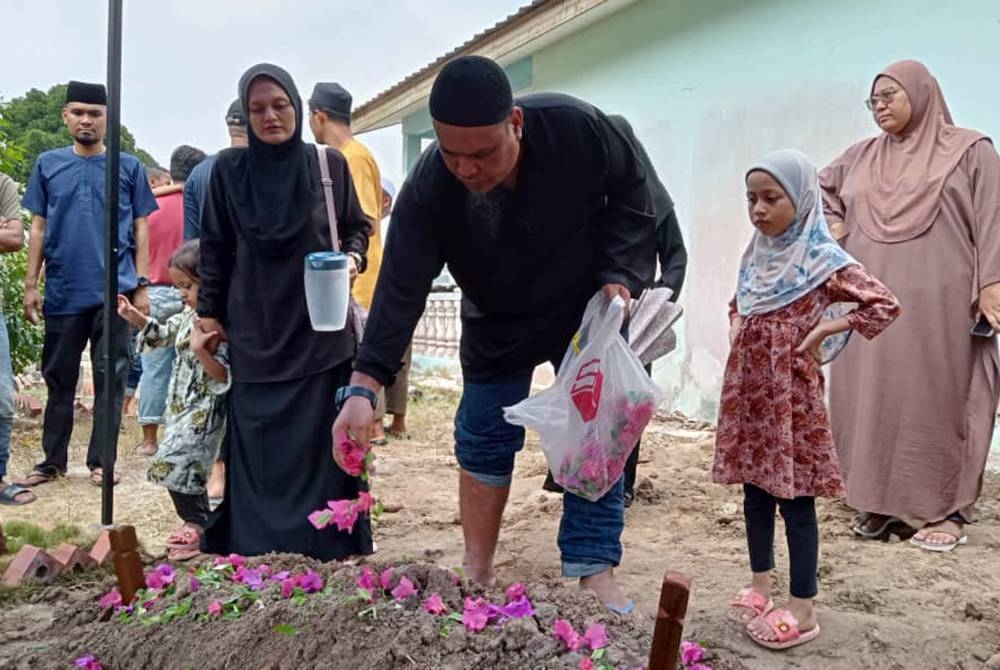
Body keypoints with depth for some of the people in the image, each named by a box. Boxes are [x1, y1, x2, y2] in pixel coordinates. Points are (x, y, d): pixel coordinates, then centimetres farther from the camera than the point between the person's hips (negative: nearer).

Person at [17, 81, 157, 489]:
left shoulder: (129, 167, 3)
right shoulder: (48, 165, 8)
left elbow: (140, 229, 5)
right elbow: (38, 228, 10)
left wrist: (141, 286, -1)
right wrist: (30, 283, 3)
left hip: (114, 290, -1)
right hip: (62, 292, 2)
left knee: (110, 379, 4)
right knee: (58, 378, 9)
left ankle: (100, 461, 13)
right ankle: (53, 460, 20)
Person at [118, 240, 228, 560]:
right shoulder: (189, 315, 6)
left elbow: (225, 376, -25)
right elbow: (163, 334, 25)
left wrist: (201, 351, -37)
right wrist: (134, 316, 13)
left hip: (203, 411, -10)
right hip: (183, 407, 10)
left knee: (174, 463, -10)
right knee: (186, 467, 16)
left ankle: (198, 527, 4)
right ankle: (198, 523, 30)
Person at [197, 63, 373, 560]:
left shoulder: (330, 164, 2)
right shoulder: (228, 169, 3)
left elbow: (357, 227, 12)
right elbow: (214, 249, 8)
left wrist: (352, 258, -8)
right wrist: (209, 312, 7)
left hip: (319, 329, 0)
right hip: (255, 332, 1)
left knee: (321, 440, 2)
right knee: (257, 445, 3)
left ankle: (327, 547, 13)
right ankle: (254, 551, 13)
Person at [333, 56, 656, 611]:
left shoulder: (577, 127, -29)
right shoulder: (427, 190, -29)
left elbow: (630, 193, -11)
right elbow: (401, 288, -29)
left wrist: (619, 274, -21)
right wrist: (364, 386, -38)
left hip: (588, 312, 0)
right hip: (496, 327, 1)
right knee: (482, 442, 3)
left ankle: (593, 572, 8)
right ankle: (478, 573, 18)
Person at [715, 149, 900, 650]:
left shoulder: (821, 260, -12)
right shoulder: (755, 256, 8)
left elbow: (885, 305, -13)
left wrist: (822, 331, -16)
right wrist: (736, 329, 7)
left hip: (790, 396, -6)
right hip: (748, 392, 7)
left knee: (795, 497, 0)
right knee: (755, 493, 14)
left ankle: (802, 609, 11)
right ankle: (760, 585, 29)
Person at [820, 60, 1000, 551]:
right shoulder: (861, 157, 16)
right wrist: (830, 224, 13)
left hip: (937, 307, -4)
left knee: (937, 402, -2)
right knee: (872, 401, 3)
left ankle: (948, 511, 6)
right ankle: (877, 501, 13)